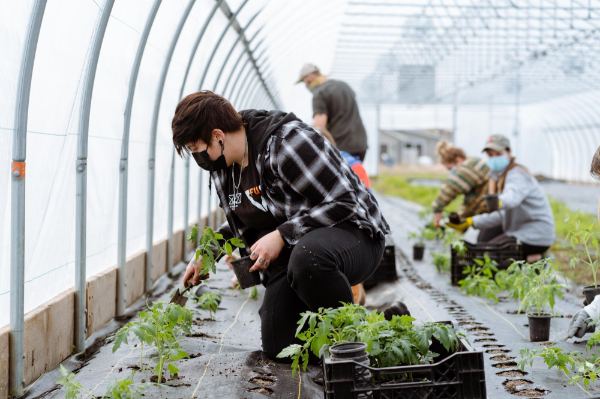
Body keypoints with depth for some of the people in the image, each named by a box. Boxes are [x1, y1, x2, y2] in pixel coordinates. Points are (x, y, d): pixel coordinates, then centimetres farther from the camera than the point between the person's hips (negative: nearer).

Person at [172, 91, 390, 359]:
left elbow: (343, 203, -26)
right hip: (290, 250, 8)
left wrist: (281, 236, -26)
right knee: (277, 346, -2)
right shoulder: (222, 166, 3)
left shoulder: (286, 143, -24)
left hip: (352, 233, -8)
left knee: (306, 256, -42)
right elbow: (244, 223, 21)